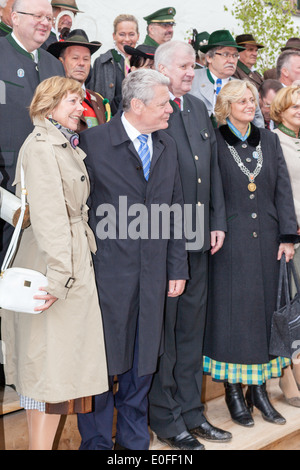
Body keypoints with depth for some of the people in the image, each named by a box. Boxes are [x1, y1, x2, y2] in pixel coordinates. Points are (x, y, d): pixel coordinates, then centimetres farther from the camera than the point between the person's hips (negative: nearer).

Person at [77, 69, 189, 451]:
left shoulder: (167, 147, 11)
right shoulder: (92, 141, -6)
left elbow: (175, 210, 14)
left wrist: (177, 268, 11)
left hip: (152, 276, 5)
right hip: (107, 272, -5)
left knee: (142, 362, 14)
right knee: (101, 361, 5)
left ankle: (134, 440, 31)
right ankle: (96, 441, 23)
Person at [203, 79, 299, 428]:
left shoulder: (269, 140, 11)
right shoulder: (214, 143, -1)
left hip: (266, 239, 4)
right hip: (231, 241, -4)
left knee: (264, 310, 8)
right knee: (233, 311, 1)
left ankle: (259, 388, 20)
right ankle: (234, 391, 13)